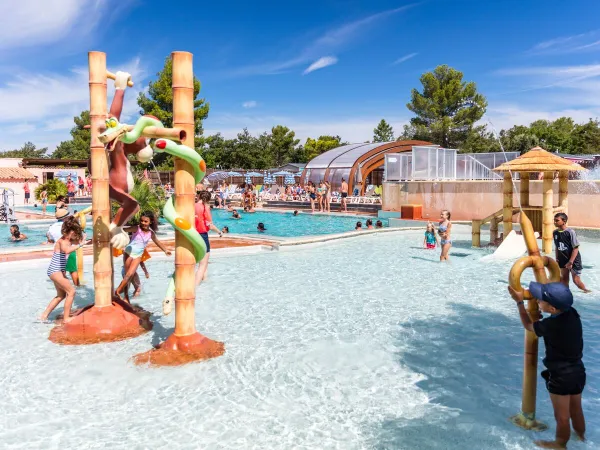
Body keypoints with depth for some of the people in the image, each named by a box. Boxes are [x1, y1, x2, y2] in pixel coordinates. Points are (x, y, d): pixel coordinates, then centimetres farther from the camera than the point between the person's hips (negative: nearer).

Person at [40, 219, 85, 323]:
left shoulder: (68, 240, 6)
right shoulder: (62, 241, -21)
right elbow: (67, 250, -44)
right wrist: (80, 245, -41)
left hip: (59, 271, 10)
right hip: (55, 271, -10)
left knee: (61, 295, 19)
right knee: (71, 292, -8)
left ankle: (44, 315, 26)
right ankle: (66, 318, -2)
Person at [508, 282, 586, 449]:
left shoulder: (550, 325, -28)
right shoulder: (572, 313, -11)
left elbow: (528, 325, -8)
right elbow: (561, 298, 13)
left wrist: (519, 301, -5)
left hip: (560, 376, -7)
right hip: (578, 371, 7)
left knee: (562, 416, 15)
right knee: (576, 410, 28)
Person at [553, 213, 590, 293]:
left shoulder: (570, 232, -20)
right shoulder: (555, 232, -3)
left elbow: (576, 248, -17)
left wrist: (570, 262, -20)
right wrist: (557, 259, 3)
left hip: (574, 260, -5)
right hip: (562, 260, 5)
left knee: (576, 280, -1)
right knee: (564, 279, 12)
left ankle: (587, 292, 23)